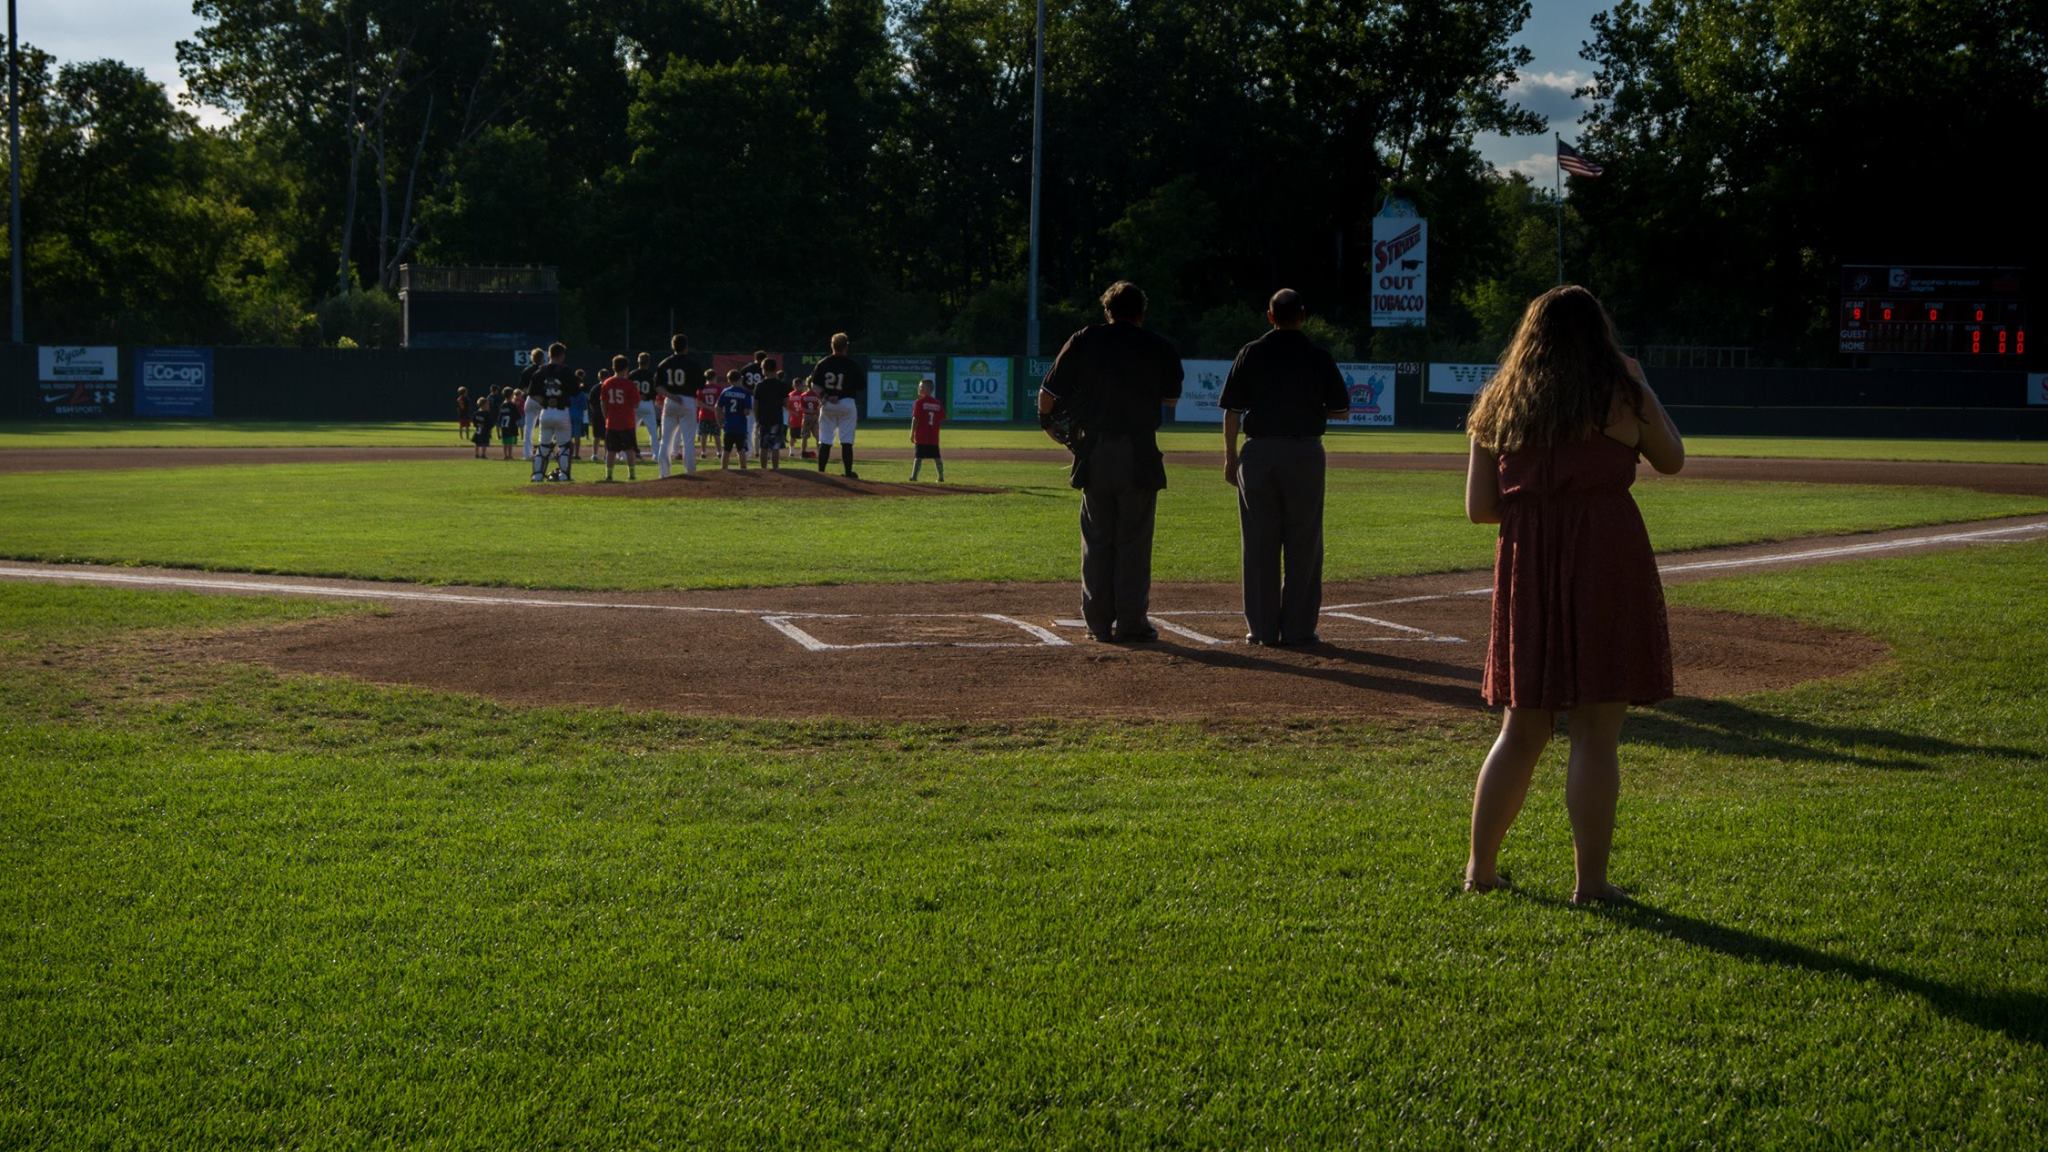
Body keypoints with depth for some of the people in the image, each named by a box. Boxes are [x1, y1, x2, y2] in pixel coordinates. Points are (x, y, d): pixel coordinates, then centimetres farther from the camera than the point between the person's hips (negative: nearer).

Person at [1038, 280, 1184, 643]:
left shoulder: (1083, 341, 6)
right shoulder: (1160, 347, 4)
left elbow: (1047, 394, 3)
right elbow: (1170, 398, 10)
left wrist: (1050, 424, 19)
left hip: (1094, 453, 2)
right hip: (1139, 455, -2)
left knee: (1097, 540, 9)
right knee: (1133, 541, 4)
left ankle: (1099, 623, 11)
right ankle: (1131, 623, 4)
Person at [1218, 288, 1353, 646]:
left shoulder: (1251, 354, 2)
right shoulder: (1319, 357, 0)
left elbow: (1232, 411, 0)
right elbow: (1341, 410, 4)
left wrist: (1230, 457, 6)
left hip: (1258, 454, 1)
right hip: (1305, 453, -1)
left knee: (1258, 546, 6)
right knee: (1303, 545, 6)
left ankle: (1262, 628, 7)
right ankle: (1297, 627, 6)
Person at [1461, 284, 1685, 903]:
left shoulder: (1498, 404, 11)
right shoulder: (1620, 394, 2)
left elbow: (1479, 507, 8)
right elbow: (1672, 459, 17)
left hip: (1525, 565, 4)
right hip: (1606, 561, -4)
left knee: (1521, 729, 14)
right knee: (1596, 734, 0)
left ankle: (1480, 867, 19)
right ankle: (1591, 881, 2)